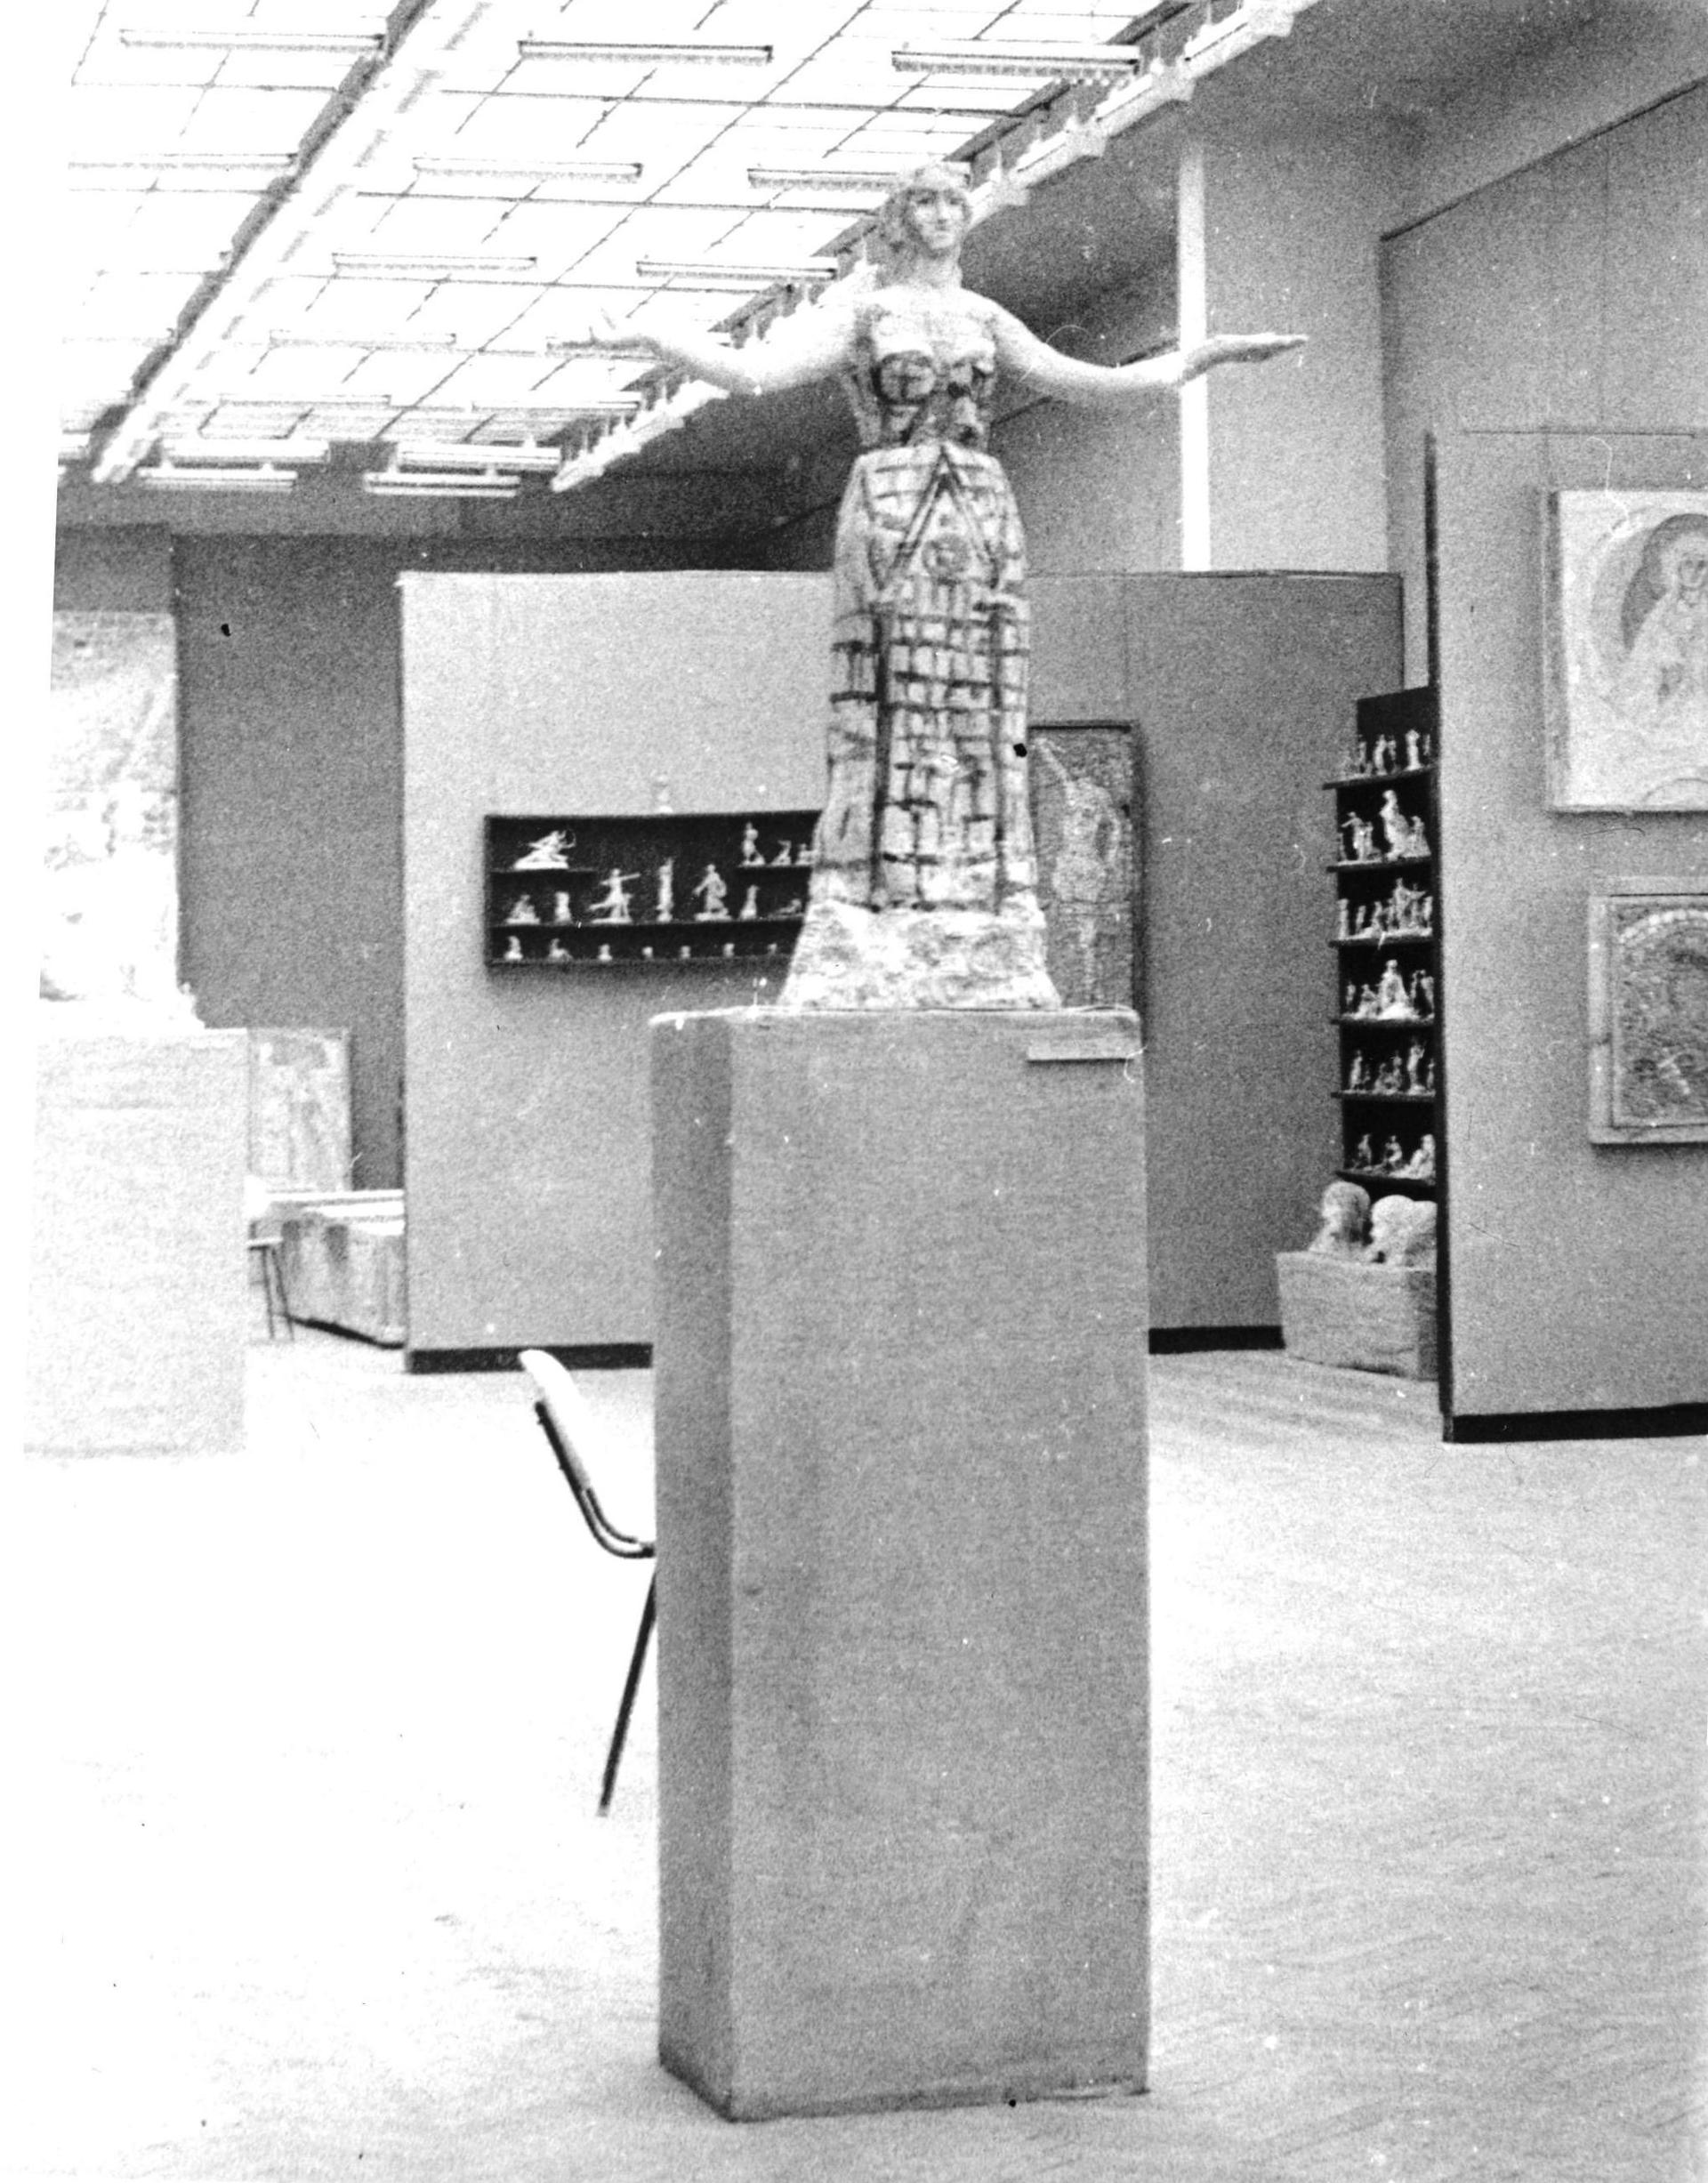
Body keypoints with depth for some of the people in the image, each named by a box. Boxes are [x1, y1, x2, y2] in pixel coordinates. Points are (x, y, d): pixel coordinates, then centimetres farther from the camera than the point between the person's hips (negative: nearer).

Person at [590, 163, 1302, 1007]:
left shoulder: (983, 320, 20)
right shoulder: (856, 311, 7)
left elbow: (1101, 385, 20)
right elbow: (753, 372, -4)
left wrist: (1209, 353, 21)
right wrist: (646, 336, -15)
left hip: (982, 517, 5)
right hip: (889, 512, -4)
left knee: (979, 727, -1)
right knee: (887, 723, -11)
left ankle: (975, 957, -1)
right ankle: (859, 958, -13)